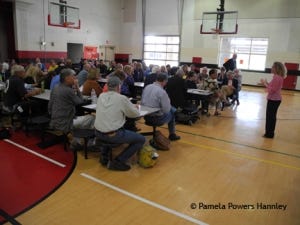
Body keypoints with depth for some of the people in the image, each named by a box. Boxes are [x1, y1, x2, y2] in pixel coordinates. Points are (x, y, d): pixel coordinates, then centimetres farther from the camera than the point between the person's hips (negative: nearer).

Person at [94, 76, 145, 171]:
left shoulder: (101, 96, 4)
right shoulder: (122, 98, -12)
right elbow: (135, 114, 0)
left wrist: (130, 106, 24)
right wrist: (134, 108, 23)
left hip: (98, 133, 7)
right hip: (113, 135, -7)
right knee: (141, 139, 8)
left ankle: (104, 156, 28)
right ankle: (117, 162, 1)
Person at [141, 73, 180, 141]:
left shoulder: (147, 87, -1)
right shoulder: (162, 92, -23)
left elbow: (142, 102, 9)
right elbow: (166, 110, -19)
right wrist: (168, 101, 1)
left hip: (146, 116, 7)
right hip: (156, 119, -7)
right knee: (173, 111, 20)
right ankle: (172, 135, 33)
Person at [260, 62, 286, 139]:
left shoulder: (276, 77, -21)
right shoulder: (279, 77, 11)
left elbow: (271, 90, -22)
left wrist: (265, 84, -13)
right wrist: (266, 83, 7)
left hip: (273, 100, -10)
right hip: (275, 99, 10)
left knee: (270, 116, -1)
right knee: (272, 116, 17)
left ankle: (269, 134, 8)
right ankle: (270, 132, 27)